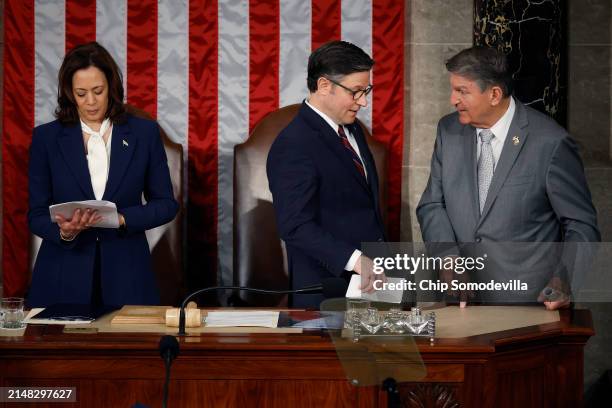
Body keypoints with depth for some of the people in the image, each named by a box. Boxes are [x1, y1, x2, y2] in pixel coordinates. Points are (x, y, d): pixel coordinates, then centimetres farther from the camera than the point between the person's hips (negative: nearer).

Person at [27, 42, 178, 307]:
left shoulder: (144, 133, 2)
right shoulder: (46, 137, 2)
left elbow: (166, 203, 5)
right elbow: (37, 215, 2)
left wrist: (122, 219, -12)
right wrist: (64, 232, -20)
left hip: (126, 276, 0)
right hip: (64, 278, 0)